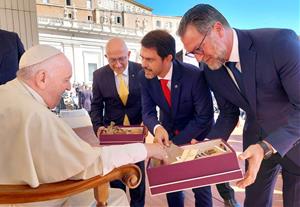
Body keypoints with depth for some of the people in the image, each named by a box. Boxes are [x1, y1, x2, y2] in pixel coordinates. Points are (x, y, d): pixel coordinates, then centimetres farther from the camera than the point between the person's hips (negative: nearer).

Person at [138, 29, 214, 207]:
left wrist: (176, 143, -22)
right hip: (168, 132, 4)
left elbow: (205, 118, -23)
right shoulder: (145, 76, -16)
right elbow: (148, 112, -13)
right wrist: (157, 128, -36)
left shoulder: (194, 76, -30)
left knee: (200, 186, 6)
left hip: (195, 136, -4)